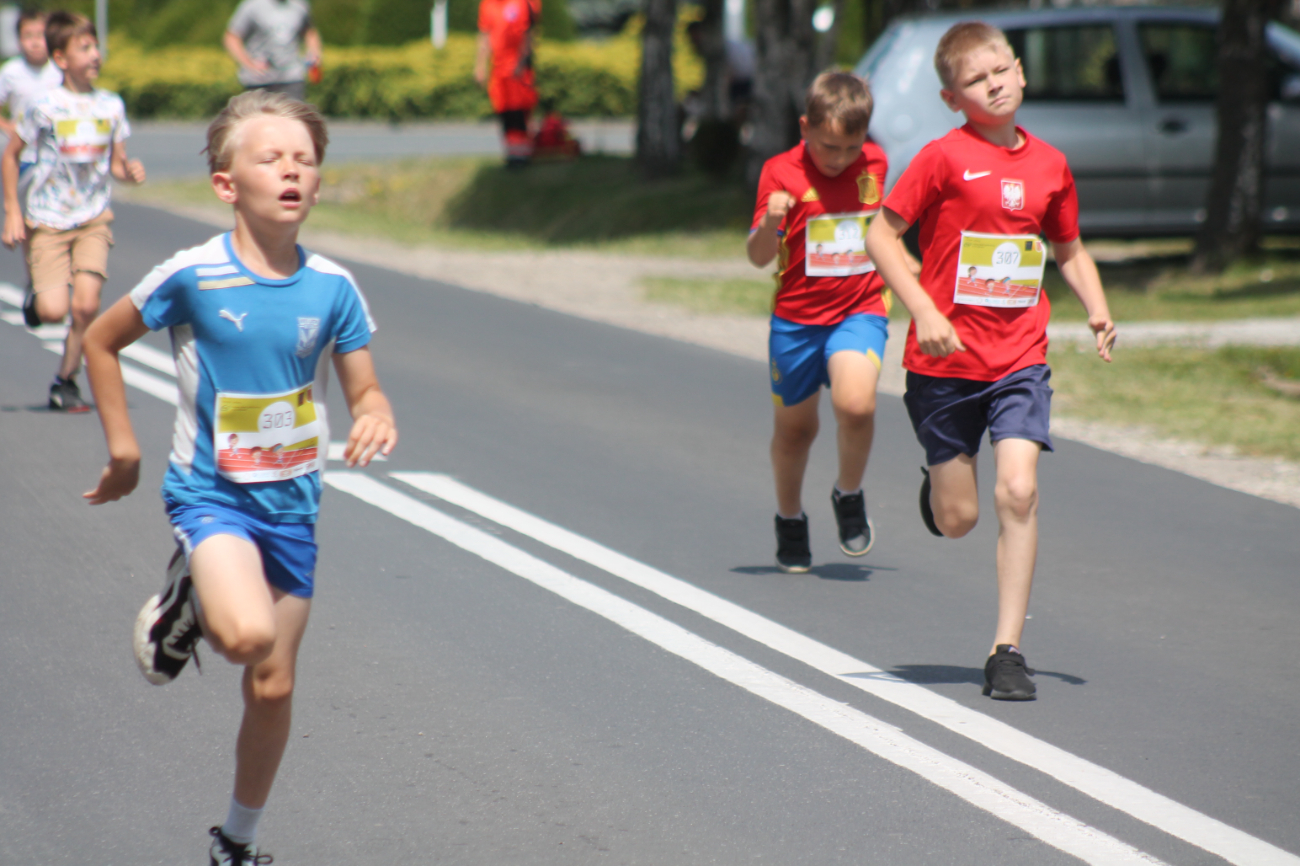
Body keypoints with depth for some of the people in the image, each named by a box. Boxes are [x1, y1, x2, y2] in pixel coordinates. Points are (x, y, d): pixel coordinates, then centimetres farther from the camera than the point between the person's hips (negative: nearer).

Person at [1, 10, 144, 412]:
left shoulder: (111, 105, 4)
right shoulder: (46, 107, -6)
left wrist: (129, 171, -11)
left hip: (93, 218, 2)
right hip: (47, 220, -2)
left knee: (86, 305, -12)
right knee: (54, 310, -14)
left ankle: (65, 380, 7)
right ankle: (35, 296, 24)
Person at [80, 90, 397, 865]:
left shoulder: (332, 287, -4)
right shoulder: (192, 277, -13)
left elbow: (365, 392, 4)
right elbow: (102, 341, 1)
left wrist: (378, 420, -19)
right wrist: (124, 448, 1)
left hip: (292, 501, 4)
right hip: (211, 490, -4)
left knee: (273, 688, 11)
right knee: (246, 634, -32)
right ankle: (189, 596, 4)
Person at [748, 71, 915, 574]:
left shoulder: (874, 162, 0)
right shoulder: (782, 173, -10)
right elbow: (759, 257, -13)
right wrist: (770, 221, -31)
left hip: (859, 310, 1)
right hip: (797, 318, -1)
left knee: (855, 403, -25)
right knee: (794, 427, 12)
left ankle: (849, 495, 3)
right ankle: (790, 520, 37)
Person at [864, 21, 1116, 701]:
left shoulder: (1049, 164, 6)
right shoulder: (944, 158, -8)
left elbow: (1069, 249, 19)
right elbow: (880, 236, -7)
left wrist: (1097, 311, 3)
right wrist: (925, 313, -17)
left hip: (1020, 359, 2)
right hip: (946, 361, -2)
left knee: (1018, 493, -15)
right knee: (958, 520, 4)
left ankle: (1007, 650, -7)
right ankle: (934, 486, 43)